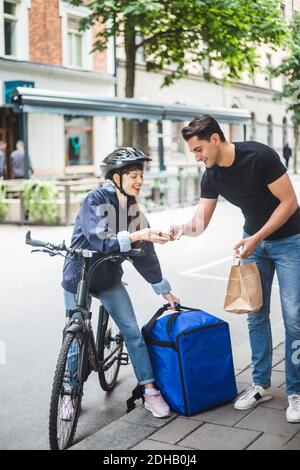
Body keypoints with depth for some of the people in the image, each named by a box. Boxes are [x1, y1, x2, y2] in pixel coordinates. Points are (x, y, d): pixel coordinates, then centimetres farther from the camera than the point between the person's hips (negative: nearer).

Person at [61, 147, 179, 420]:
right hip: (78, 276, -4)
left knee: (132, 331, -5)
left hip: (109, 278, 4)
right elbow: (99, 241, -32)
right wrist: (137, 235, -44)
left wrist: (164, 290, 7)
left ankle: (150, 392, 3)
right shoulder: (95, 200, -18)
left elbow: (144, 253, 4)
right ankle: (70, 394, 23)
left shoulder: (133, 208, -2)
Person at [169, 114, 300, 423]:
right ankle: (261, 385, 19)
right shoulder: (211, 176, -7)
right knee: (256, 315, 7)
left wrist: (256, 239, -23)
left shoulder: (259, 156, -25)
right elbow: (200, 223, -8)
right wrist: (181, 229, -30)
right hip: (254, 241, 6)